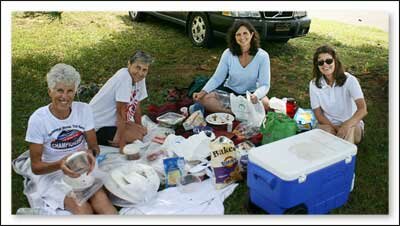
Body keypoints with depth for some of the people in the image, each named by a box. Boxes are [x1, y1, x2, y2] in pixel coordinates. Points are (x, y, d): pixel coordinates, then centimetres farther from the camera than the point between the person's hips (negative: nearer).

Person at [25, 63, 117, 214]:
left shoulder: (84, 110, -5)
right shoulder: (38, 119, -13)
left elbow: (94, 147, 2)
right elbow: (36, 167, -9)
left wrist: (90, 153, -23)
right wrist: (60, 165, -30)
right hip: (53, 175, -2)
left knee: (102, 202, -28)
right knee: (83, 210, -30)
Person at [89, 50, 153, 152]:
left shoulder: (140, 78, -2)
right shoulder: (124, 78, -27)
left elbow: (136, 105, 9)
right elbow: (121, 111, -26)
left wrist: (140, 127, 12)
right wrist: (122, 144, -24)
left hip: (113, 121, 9)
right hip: (98, 126, -9)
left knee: (143, 131, 9)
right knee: (138, 136, -15)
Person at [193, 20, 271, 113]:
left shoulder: (262, 56, -14)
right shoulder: (228, 54, -9)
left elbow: (264, 85, -16)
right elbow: (217, 78, -5)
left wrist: (255, 96, -39)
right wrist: (203, 91, -23)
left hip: (250, 93, -1)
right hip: (229, 91, 2)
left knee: (265, 103, -35)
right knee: (204, 98, -24)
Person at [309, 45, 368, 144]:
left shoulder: (349, 80, -15)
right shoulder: (314, 84, -6)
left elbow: (363, 109, -25)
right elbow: (318, 114, -3)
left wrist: (347, 125, -45)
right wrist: (335, 128, -21)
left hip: (352, 124, -1)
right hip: (328, 124, 1)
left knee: (349, 129, -35)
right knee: (326, 130, -33)